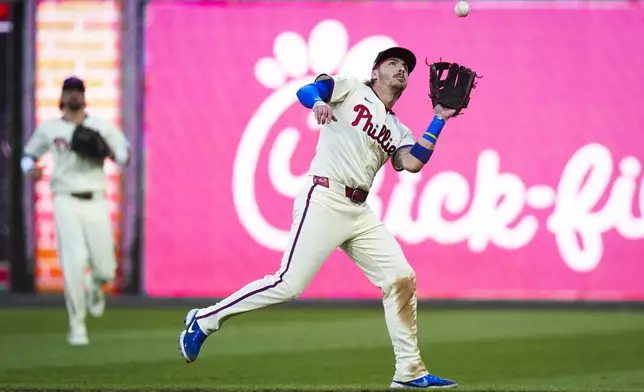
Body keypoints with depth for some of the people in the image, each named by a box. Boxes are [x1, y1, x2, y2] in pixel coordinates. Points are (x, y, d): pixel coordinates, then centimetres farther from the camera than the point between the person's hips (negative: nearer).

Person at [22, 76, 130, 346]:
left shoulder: (102, 127, 8)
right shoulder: (49, 129, 8)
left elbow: (125, 156, 3)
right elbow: (28, 154, 18)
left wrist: (106, 150, -18)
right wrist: (30, 168, -5)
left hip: (96, 202, 1)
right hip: (66, 202, -1)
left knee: (105, 268, -3)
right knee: (74, 262, -17)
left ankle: (95, 289, 36)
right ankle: (77, 326, -6)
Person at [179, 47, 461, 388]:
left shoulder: (398, 131, 22)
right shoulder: (352, 89, 8)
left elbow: (413, 163, 1)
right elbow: (305, 90, -6)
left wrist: (439, 119, 4)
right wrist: (318, 102, -30)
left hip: (360, 213, 7)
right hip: (324, 201, -7)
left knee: (402, 279, -2)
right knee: (289, 284, -14)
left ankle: (409, 372, 3)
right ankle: (205, 320, 0)